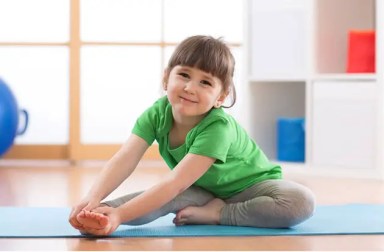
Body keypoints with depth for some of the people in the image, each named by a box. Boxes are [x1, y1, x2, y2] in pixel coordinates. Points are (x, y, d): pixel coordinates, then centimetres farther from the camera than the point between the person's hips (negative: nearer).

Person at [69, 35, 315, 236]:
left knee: (301, 202, -35)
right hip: (204, 189, 3)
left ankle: (216, 214, -22)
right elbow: (124, 160, -31)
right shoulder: (157, 114, -20)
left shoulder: (218, 127, -35)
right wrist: (93, 200, -50)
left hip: (251, 186, -3)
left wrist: (120, 214, -54)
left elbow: (175, 183, -43)